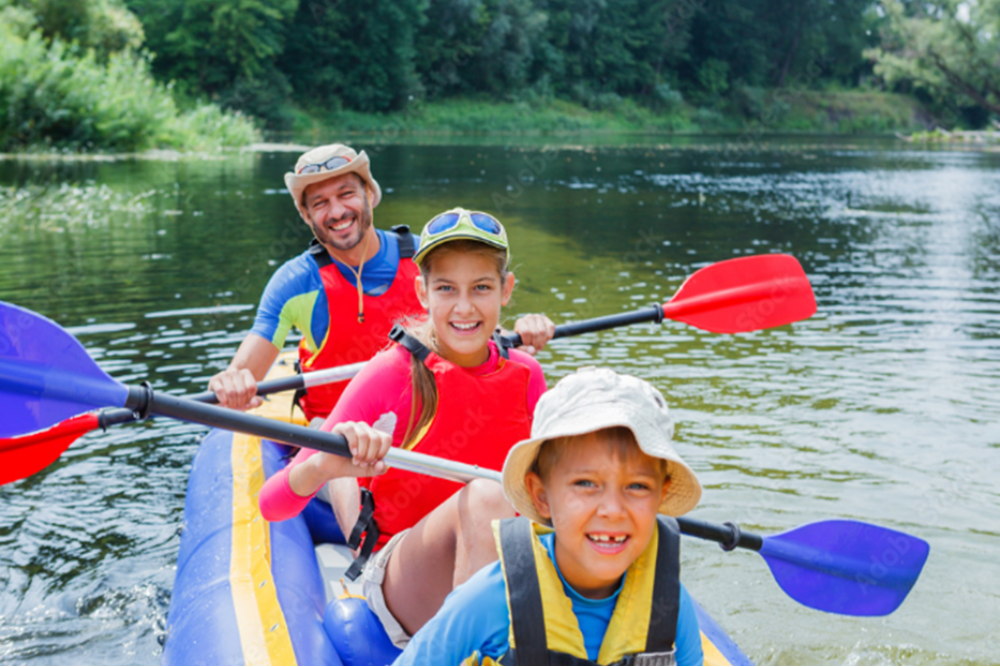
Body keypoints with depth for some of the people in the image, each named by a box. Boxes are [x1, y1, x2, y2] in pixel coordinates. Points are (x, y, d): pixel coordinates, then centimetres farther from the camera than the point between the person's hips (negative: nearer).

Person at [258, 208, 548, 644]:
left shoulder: (524, 374, 3)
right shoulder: (392, 374, -11)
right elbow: (271, 504, -17)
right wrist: (326, 465, -39)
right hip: (399, 584, -3)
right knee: (485, 496, -35)